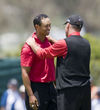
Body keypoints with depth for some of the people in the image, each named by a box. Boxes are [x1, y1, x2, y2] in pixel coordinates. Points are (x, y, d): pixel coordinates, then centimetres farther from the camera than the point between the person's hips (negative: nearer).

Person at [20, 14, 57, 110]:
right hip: (36, 87, -7)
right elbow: (25, 73, -15)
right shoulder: (29, 46, -13)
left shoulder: (49, 42, 10)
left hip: (50, 87, 7)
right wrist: (30, 95, -20)